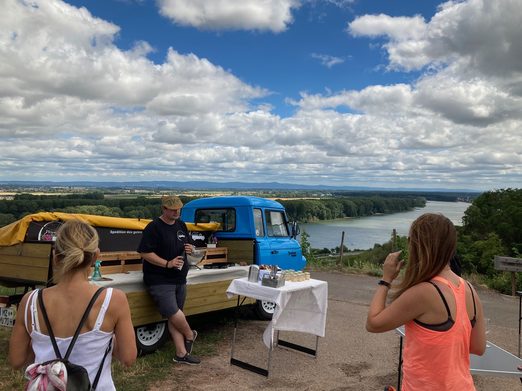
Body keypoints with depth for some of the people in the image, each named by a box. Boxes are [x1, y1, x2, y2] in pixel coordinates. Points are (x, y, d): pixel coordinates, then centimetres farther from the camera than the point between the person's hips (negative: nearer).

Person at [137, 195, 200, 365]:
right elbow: (145, 253, -17)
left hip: (179, 279, 7)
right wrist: (168, 263, -23)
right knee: (173, 313, -17)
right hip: (160, 281, -7)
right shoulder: (154, 227, -12)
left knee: (175, 318, 11)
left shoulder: (181, 225, 11)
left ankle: (181, 353, 17)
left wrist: (190, 249, -1)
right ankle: (190, 334, 11)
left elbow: (188, 245, 24)